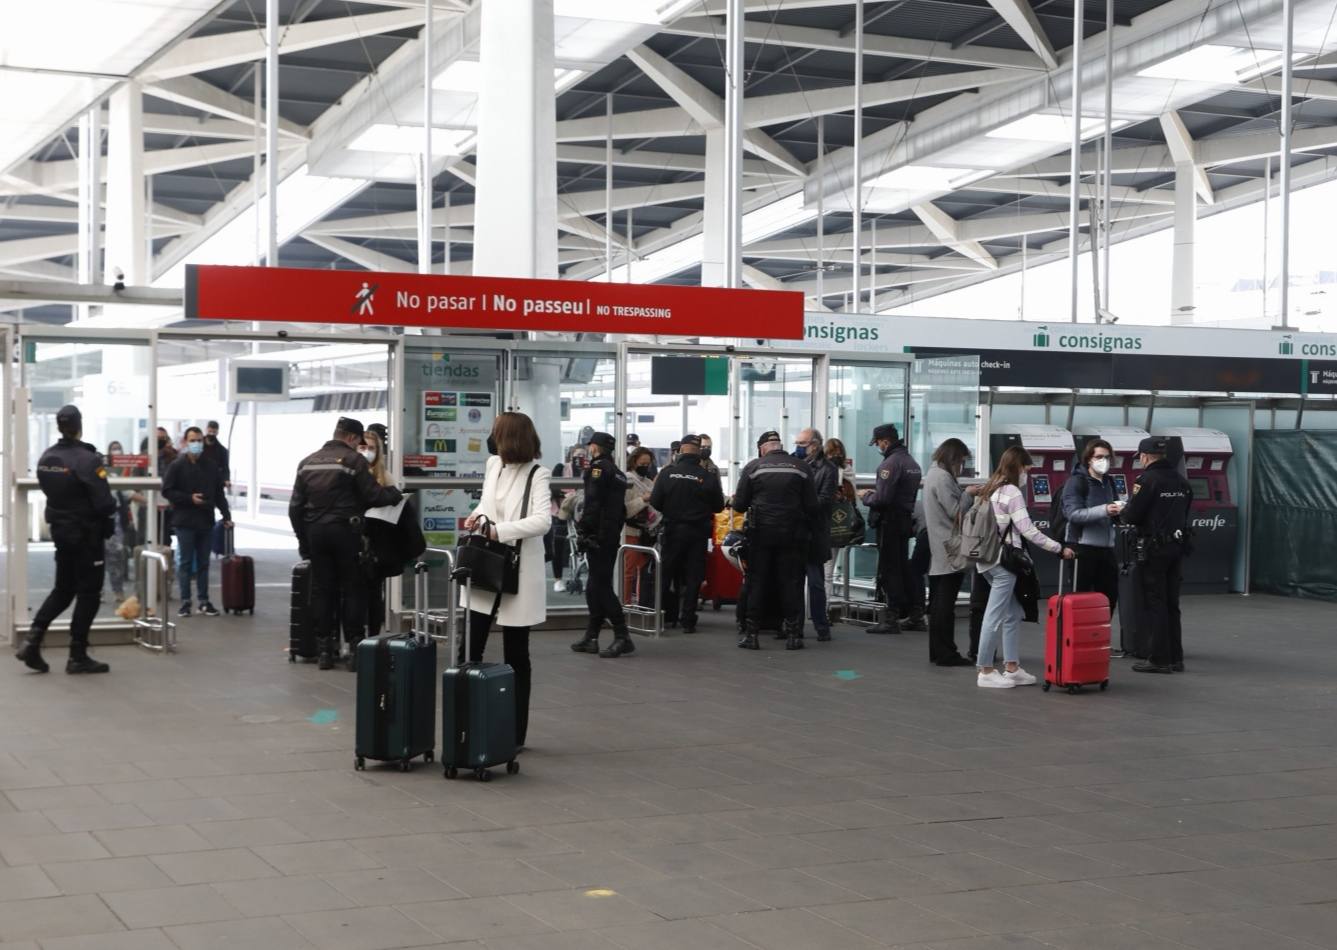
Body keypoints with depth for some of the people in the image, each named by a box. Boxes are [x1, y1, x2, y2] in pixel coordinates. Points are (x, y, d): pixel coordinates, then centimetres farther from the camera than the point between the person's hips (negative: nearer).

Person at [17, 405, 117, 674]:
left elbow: (48, 491, 11)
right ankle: (78, 656, 5)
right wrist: (109, 525, -3)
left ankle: (33, 639, 3)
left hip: (59, 530, 7)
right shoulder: (87, 460, -19)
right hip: (87, 534, -7)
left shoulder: (46, 458, 4)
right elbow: (103, 501, -20)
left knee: (63, 589, 17)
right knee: (88, 593, 3)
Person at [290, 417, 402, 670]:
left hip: (315, 531, 5)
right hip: (344, 531, -5)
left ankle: (324, 649, 9)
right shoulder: (353, 460, -6)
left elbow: (295, 506, 11)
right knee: (352, 589, 3)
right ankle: (354, 646, 1)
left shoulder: (307, 462, 12)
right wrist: (394, 493, 9)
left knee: (322, 590, 8)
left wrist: (303, 539, 15)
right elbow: (373, 495, -10)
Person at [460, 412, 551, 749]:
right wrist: (479, 516, 1)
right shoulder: (493, 464, 7)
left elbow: (542, 521, -22)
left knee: (516, 657, 5)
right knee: (469, 649, 3)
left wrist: (497, 530, -27)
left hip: (518, 573, -5)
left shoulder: (537, 474, -10)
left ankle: (516, 734, 15)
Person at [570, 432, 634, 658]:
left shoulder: (598, 467, -9)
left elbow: (593, 503, -19)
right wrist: (616, 531, 20)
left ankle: (622, 637, -11)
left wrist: (584, 529, -16)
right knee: (595, 586, 13)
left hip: (598, 536, -9)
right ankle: (591, 638, 15)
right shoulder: (618, 472, 18)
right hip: (613, 535, 9)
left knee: (601, 587, -7)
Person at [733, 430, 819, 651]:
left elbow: (739, 504, -2)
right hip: (793, 533, 1)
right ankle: (793, 634, 4)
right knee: (791, 583, 6)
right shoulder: (801, 468, 0)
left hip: (761, 533, 0)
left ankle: (751, 634, 5)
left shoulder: (753, 467, -2)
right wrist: (806, 527, 16)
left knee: (757, 582, 6)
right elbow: (811, 506, -2)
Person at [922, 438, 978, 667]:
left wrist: (966, 494, 10)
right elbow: (956, 512, -16)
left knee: (938, 603, 12)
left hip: (937, 553, 10)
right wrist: (969, 494, -2)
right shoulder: (943, 478, -15)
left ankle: (937, 652, 17)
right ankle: (946, 654, -4)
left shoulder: (933, 473, 17)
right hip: (950, 552, -10)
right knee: (946, 604, -7)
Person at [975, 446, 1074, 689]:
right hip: (1004, 560, -9)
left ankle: (1012, 668, 13)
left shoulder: (991, 490, 15)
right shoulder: (1012, 493, -12)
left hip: (988, 558, 9)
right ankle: (986, 671, -1)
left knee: (1012, 614, 13)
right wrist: (1060, 549, -13)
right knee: (996, 616, -4)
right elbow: (1028, 531, -17)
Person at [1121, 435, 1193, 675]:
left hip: (1154, 549, -7)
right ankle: (1175, 658, 16)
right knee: (1172, 605, 13)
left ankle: (1160, 659, 0)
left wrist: (1122, 511, 9)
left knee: (1155, 604, -1)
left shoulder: (1148, 480, -13)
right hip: (1177, 545, 7)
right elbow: (1184, 513, 15)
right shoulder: (1182, 481, 10)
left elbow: (1131, 517, -14)